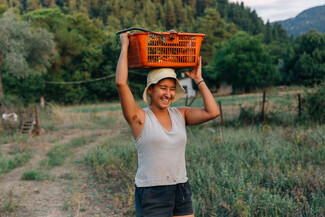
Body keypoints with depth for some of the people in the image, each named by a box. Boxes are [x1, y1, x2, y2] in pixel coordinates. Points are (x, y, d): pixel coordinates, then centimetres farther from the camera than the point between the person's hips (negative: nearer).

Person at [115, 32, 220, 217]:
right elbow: (121, 83, -20)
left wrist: (198, 79, 3)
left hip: (181, 192, 5)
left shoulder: (180, 115, 7)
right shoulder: (139, 117, -7)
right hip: (151, 195, -5)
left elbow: (213, 112, -5)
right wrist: (125, 47, -9)